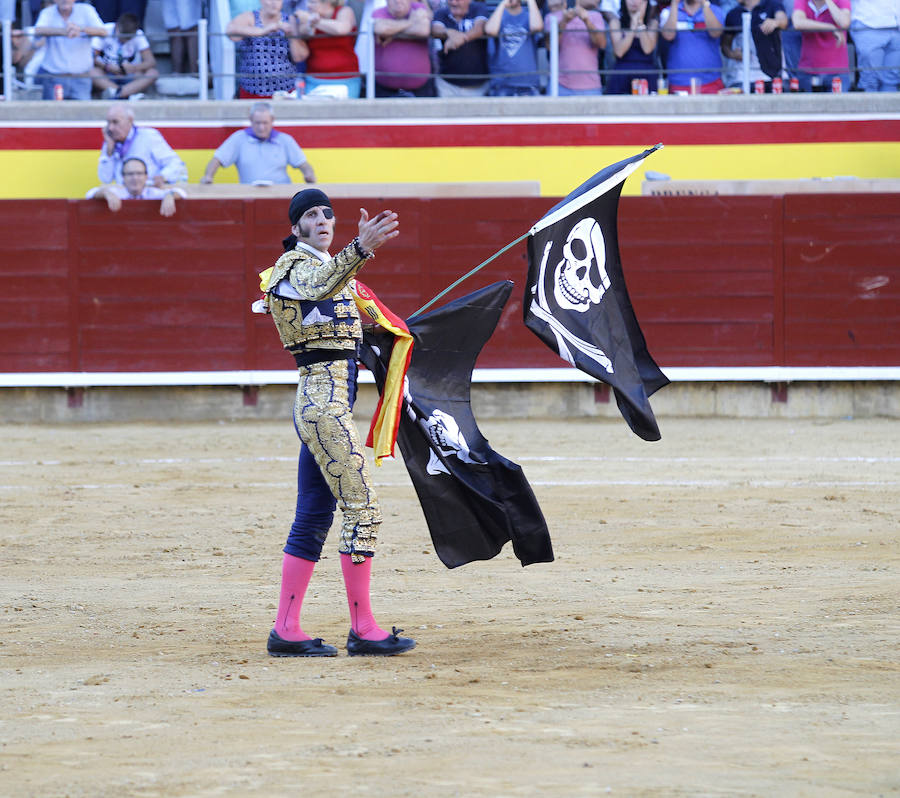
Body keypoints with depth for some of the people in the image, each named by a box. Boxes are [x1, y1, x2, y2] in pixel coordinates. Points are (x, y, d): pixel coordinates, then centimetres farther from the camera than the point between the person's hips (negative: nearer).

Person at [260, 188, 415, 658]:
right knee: (362, 509, -12)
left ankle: (286, 632, 9)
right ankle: (363, 630, -10)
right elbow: (319, 288, -34)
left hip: (322, 403, 10)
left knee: (314, 516, 8)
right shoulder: (296, 266, -9)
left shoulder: (324, 264, 20)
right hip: (323, 400, -10)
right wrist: (360, 249, -52)